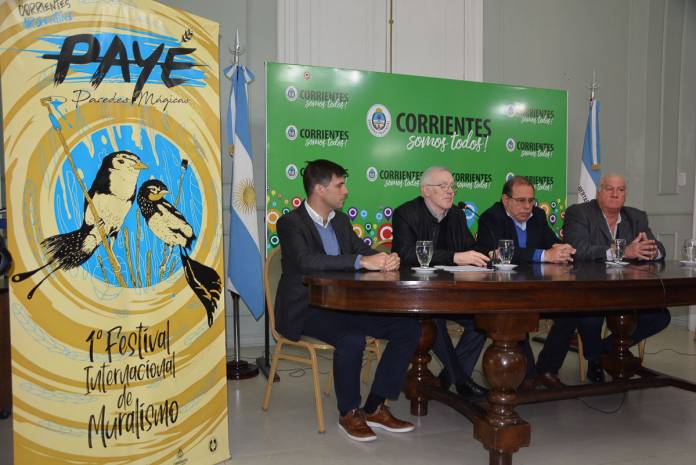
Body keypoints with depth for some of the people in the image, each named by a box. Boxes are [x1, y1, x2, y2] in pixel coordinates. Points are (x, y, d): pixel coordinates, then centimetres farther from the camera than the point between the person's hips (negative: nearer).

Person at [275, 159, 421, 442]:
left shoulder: (341, 220, 13)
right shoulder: (290, 223, -9)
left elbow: (363, 250, 13)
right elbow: (306, 260, -28)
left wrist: (385, 260, -13)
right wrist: (361, 261, -33)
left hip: (342, 303, 7)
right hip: (305, 308, -7)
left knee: (409, 329, -7)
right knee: (352, 339, -35)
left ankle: (375, 408, 0)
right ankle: (349, 413, -9)